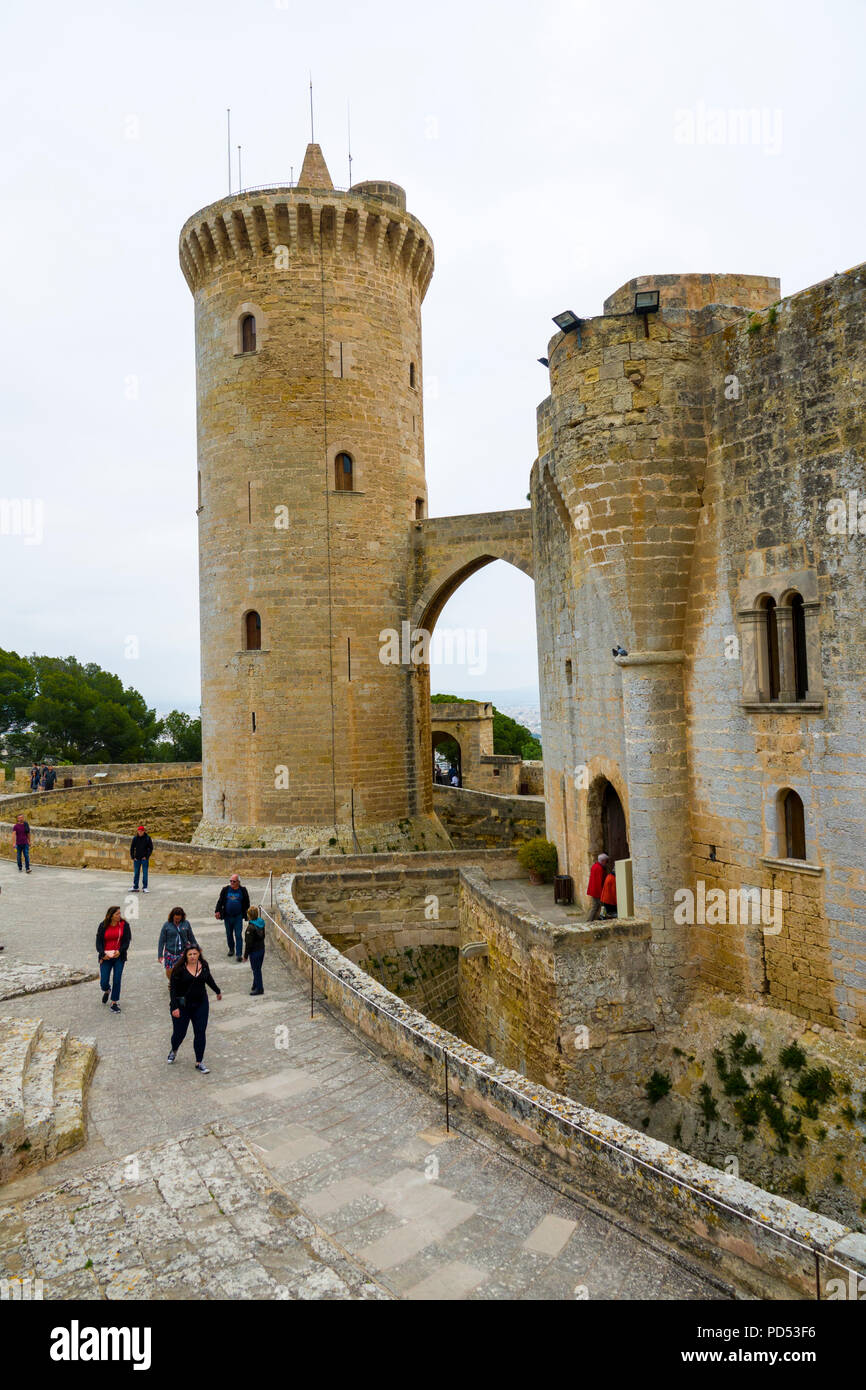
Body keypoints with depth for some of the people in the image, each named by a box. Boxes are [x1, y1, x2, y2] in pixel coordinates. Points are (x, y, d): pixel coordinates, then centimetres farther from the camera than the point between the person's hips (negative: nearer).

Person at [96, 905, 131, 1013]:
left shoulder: (124, 925, -2)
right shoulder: (103, 926, -1)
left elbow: (127, 941, -2)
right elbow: (98, 942, -1)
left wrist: (120, 951, -18)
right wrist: (102, 954, -15)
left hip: (119, 956, 0)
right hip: (106, 957, 0)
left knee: (116, 980, -3)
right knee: (104, 982, 0)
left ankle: (114, 1003, 13)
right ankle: (106, 992, 37)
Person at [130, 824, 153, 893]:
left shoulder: (147, 838, -5)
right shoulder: (135, 838, 2)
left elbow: (151, 848, -1)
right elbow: (132, 848, 8)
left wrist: (147, 856, -9)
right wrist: (132, 857, 0)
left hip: (144, 858, -3)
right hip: (137, 858, 3)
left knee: (145, 873, -4)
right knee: (136, 873, 7)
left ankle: (144, 888, 0)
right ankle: (135, 887, 15)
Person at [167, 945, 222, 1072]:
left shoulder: (204, 965, -2)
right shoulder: (179, 969, -15)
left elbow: (209, 978, 18)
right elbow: (173, 989, -14)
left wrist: (217, 991, 31)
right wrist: (175, 1007, -21)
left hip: (201, 1005, 3)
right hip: (182, 1006, -3)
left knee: (200, 1033, 1)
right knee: (179, 1032, 7)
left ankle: (199, 1063, 13)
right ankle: (174, 1050, 41)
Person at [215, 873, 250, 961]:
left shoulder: (243, 890, -3)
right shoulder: (225, 889, -1)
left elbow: (247, 903, 8)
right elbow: (220, 901, 2)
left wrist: (247, 913, 10)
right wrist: (217, 911, -7)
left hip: (238, 917, -2)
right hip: (227, 917, 2)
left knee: (238, 935, -6)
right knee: (229, 934, 15)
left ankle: (239, 954, -3)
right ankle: (231, 949, 35)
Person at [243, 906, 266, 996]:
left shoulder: (251, 927, -25)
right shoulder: (261, 923, -3)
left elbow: (248, 943, -20)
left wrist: (245, 955, -11)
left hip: (254, 952, -8)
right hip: (262, 949, 8)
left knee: (256, 970, 6)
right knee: (257, 969, 21)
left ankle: (259, 989, 15)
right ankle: (256, 985, 34)